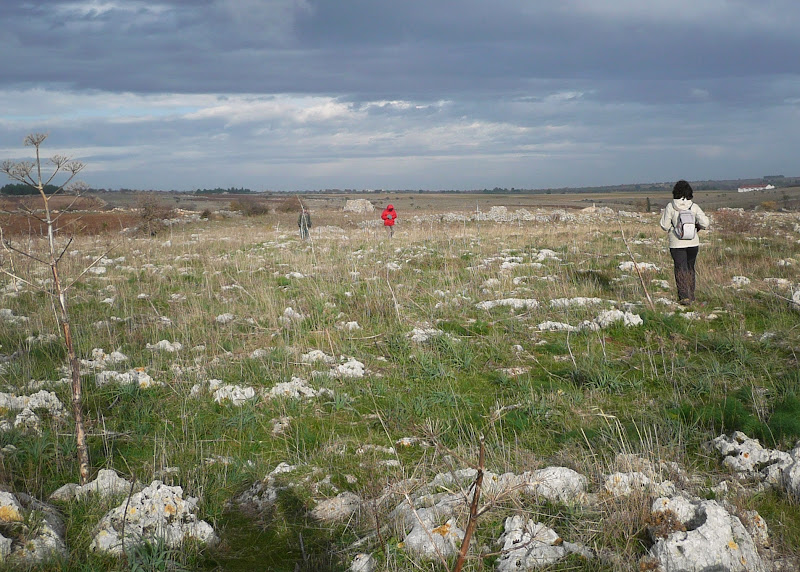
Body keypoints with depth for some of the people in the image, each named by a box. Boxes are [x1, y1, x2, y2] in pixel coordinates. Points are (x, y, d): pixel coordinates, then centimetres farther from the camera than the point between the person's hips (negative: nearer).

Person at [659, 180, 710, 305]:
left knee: (681, 269, 1)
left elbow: (664, 225, -9)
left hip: (677, 243, -2)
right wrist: (696, 226, 10)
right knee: (690, 269, 17)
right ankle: (691, 295, 24)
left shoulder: (670, 206, -9)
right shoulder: (694, 207, -4)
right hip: (693, 242, 2)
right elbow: (705, 223, -10)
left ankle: (684, 296, -12)